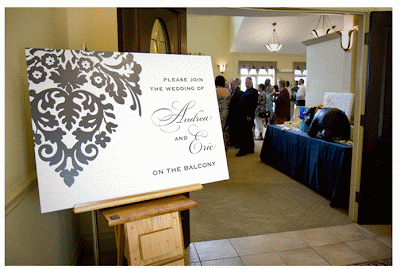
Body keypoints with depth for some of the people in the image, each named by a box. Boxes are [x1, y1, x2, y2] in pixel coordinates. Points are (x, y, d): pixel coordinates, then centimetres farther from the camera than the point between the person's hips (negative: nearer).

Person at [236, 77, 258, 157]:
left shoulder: (254, 91, -7)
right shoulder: (245, 92, 19)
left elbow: (253, 104, -15)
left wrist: (249, 115, -20)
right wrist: (239, 115, 16)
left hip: (248, 116, -9)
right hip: (243, 115, 9)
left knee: (245, 132, -6)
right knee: (248, 132, 12)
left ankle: (244, 150, 0)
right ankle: (250, 149, 20)